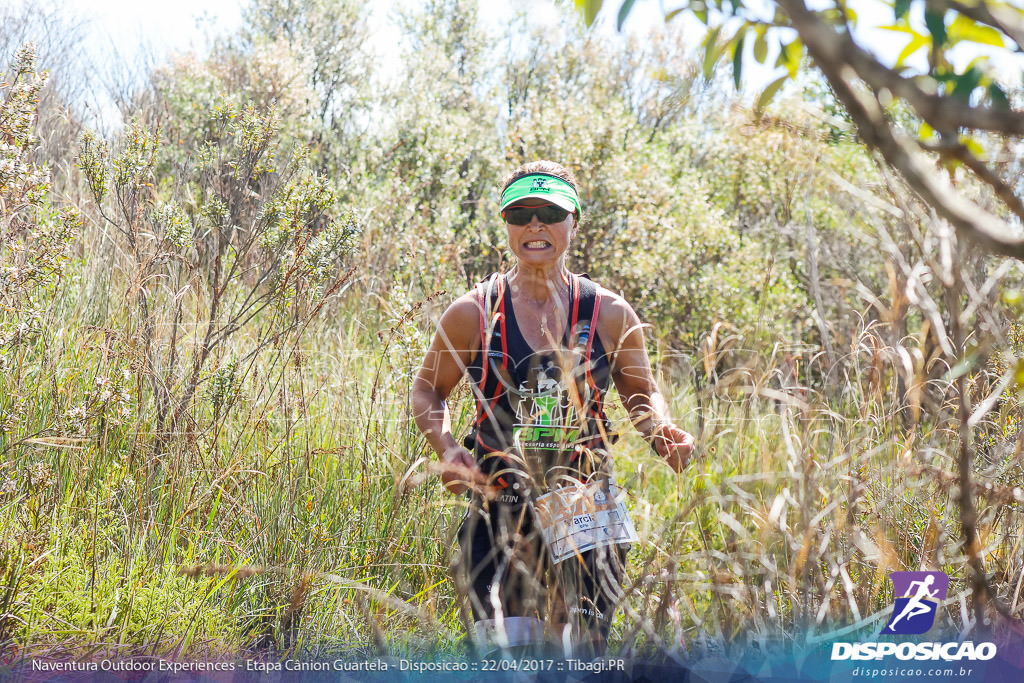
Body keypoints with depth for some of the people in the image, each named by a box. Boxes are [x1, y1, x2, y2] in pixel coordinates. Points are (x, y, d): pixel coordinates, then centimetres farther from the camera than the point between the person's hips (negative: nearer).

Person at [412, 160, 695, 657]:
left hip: (585, 515, 1)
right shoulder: (473, 314, -1)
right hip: (499, 509, -1)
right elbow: (427, 391, 11)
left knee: (582, 660, 0)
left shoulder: (608, 315, 2)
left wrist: (663, 432, -6)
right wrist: (447, 448, -8)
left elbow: (641, 395, 16)